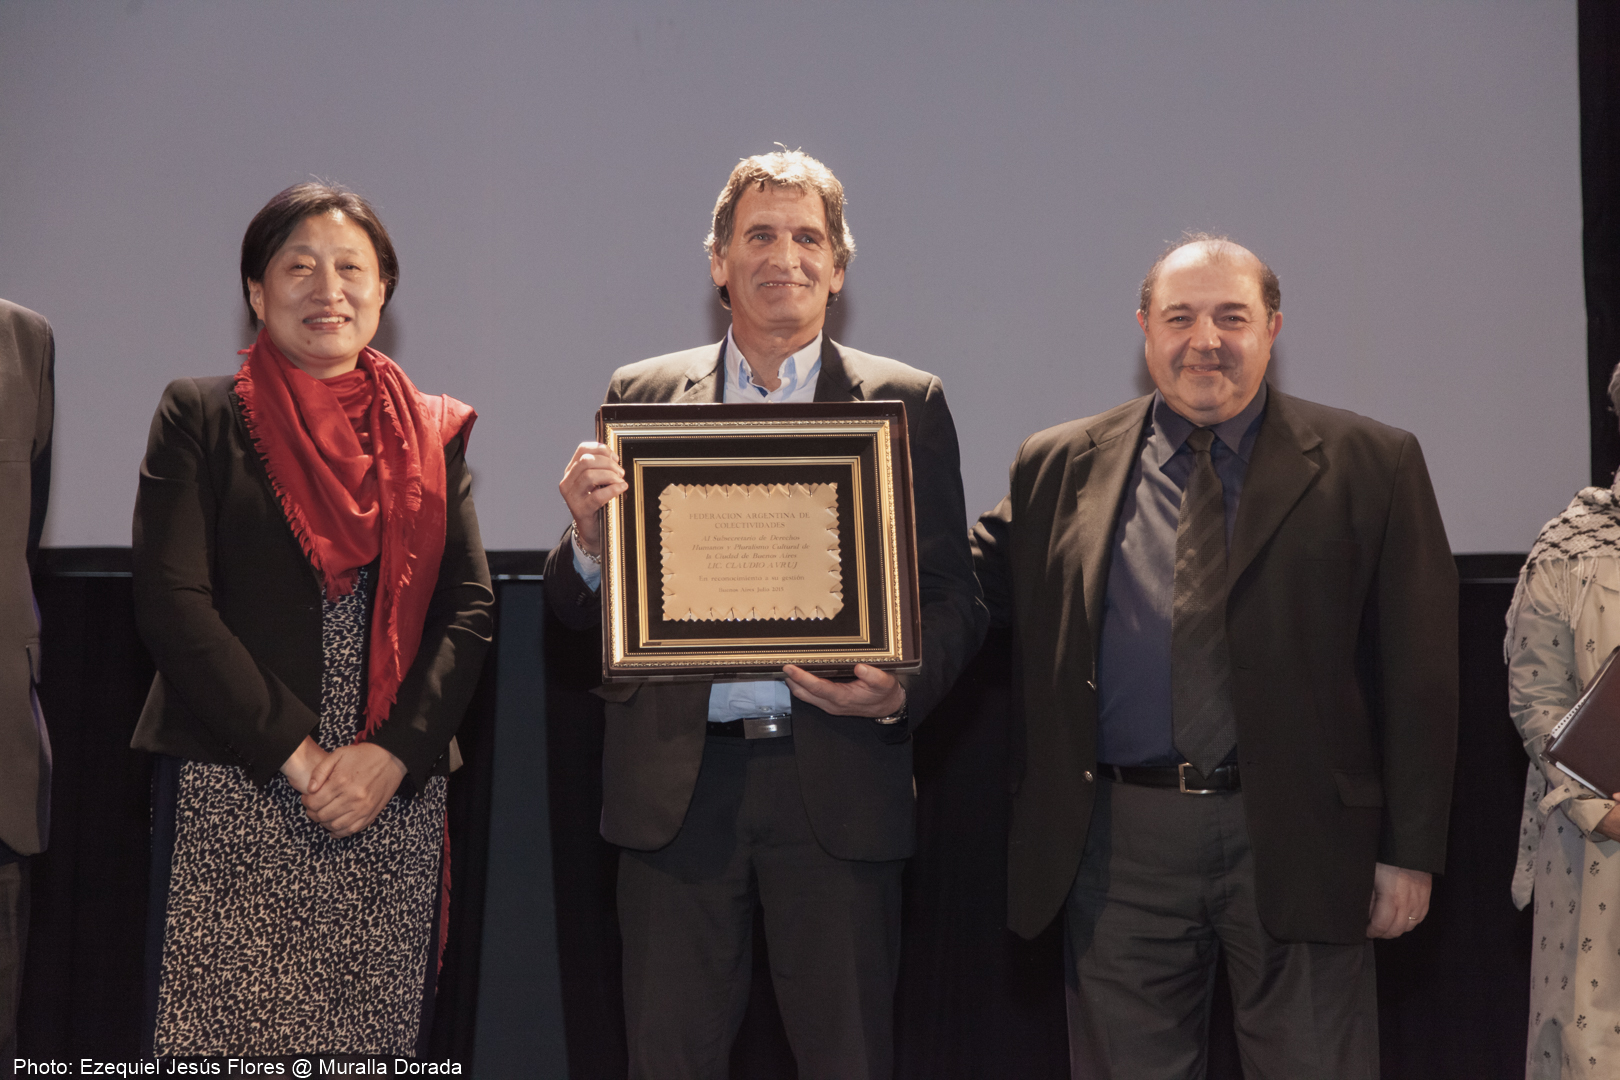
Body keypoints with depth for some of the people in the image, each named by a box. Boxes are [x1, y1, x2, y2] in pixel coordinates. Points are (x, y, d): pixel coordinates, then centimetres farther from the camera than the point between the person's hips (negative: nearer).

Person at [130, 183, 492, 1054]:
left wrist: (392, 751, -8)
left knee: (374, 1037, 1)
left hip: (397, 797, 3)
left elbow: (470, 611, 7)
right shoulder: (201, 415, 5)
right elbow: (171, 605, -4)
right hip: (233, 795, -2)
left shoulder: (431, 433, 13)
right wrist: (295, 752, -11)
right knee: (226, 1032, -5)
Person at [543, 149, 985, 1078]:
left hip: (837, 782, -1)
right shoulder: (641, 396, 9)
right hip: (678, 782, 1)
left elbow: (953, 597, 5)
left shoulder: (906, 404, 7)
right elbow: (579, 612, 8)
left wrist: (901, 691, -14)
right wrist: (589, 536, -14)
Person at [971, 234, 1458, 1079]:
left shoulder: (1369, 466, 2)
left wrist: (1410, 851, -3)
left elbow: (1417, 676, 0)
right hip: (1120, 843, 2)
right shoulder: (1059, 468, 8)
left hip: (1298, 845, -1)